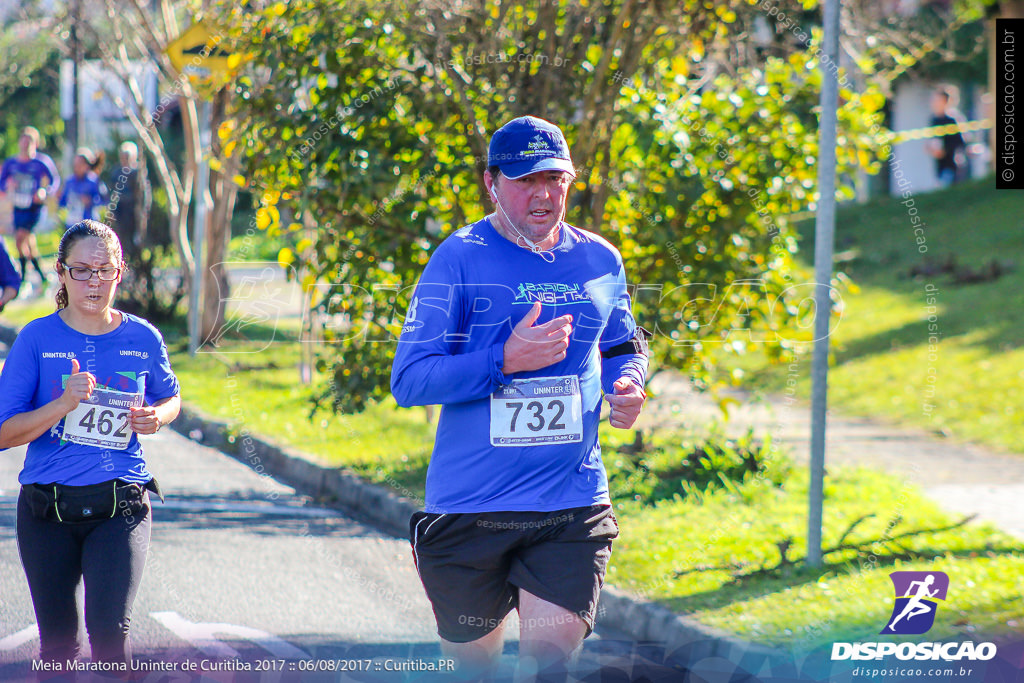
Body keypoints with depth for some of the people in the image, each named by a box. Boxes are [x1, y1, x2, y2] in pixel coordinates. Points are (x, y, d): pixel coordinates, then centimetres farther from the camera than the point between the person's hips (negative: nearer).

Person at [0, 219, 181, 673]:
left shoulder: (142, 339, 2)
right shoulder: (37, 339, -2)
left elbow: (170, 397, 23)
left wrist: (156, 418, -1)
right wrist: (63, 404, -21)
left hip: (120, 504, -1)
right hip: (47, 508, 1)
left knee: (110, 630, -18)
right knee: (58, 641, 10)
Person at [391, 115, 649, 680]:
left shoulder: (598, 262, 7)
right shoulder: (460, 260, -7)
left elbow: (623, 347, 25)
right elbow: (408, 381, -11)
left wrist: (628, 383, 1)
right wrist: (507, 361, -22)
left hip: (572, 506, 2)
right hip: (469, 506, -2)